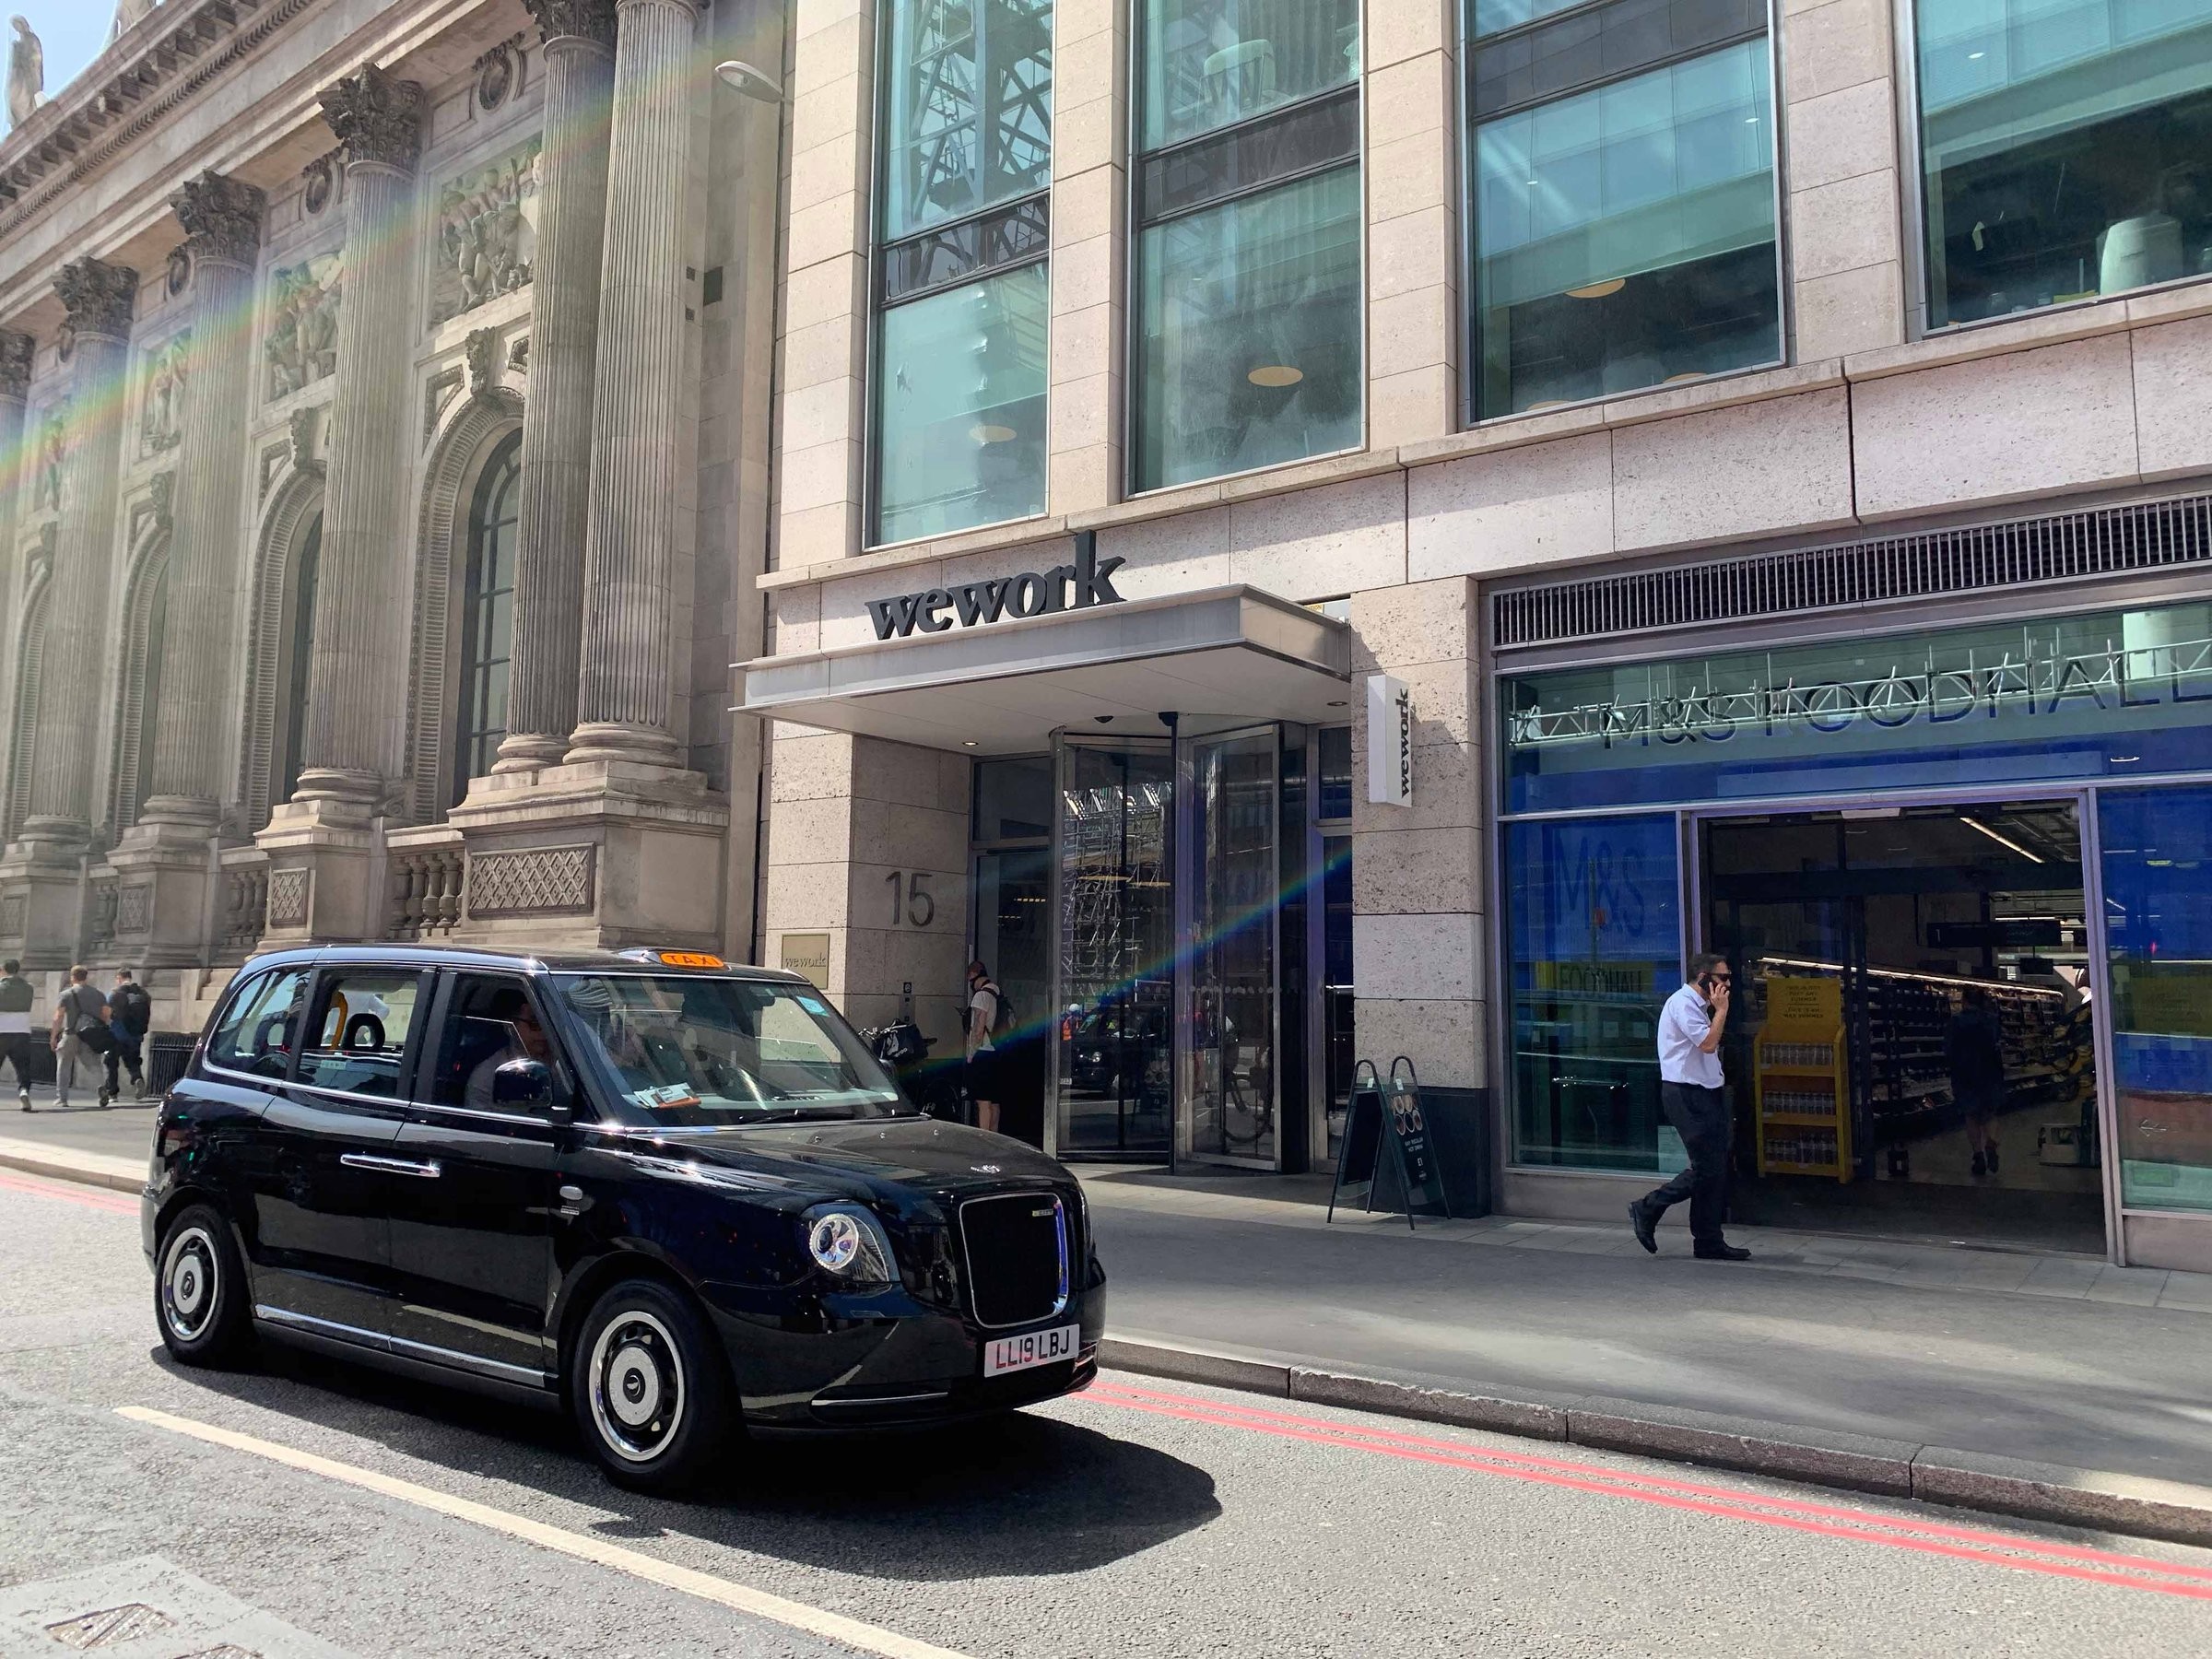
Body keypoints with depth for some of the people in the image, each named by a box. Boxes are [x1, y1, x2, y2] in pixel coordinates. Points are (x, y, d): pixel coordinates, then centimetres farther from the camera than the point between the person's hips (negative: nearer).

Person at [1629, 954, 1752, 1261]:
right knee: (1707, 1168, -9)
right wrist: (1721, 1010, -13)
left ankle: (1710, 1242, 14)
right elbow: (1707, 1043, -21)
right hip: (1687, 1095, -10)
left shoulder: (1698, 1006, 19)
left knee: (1715, 1168, 9)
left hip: (1706, 1093, 10)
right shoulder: (1682, 1003, -13)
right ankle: (1647, 1210, 5)